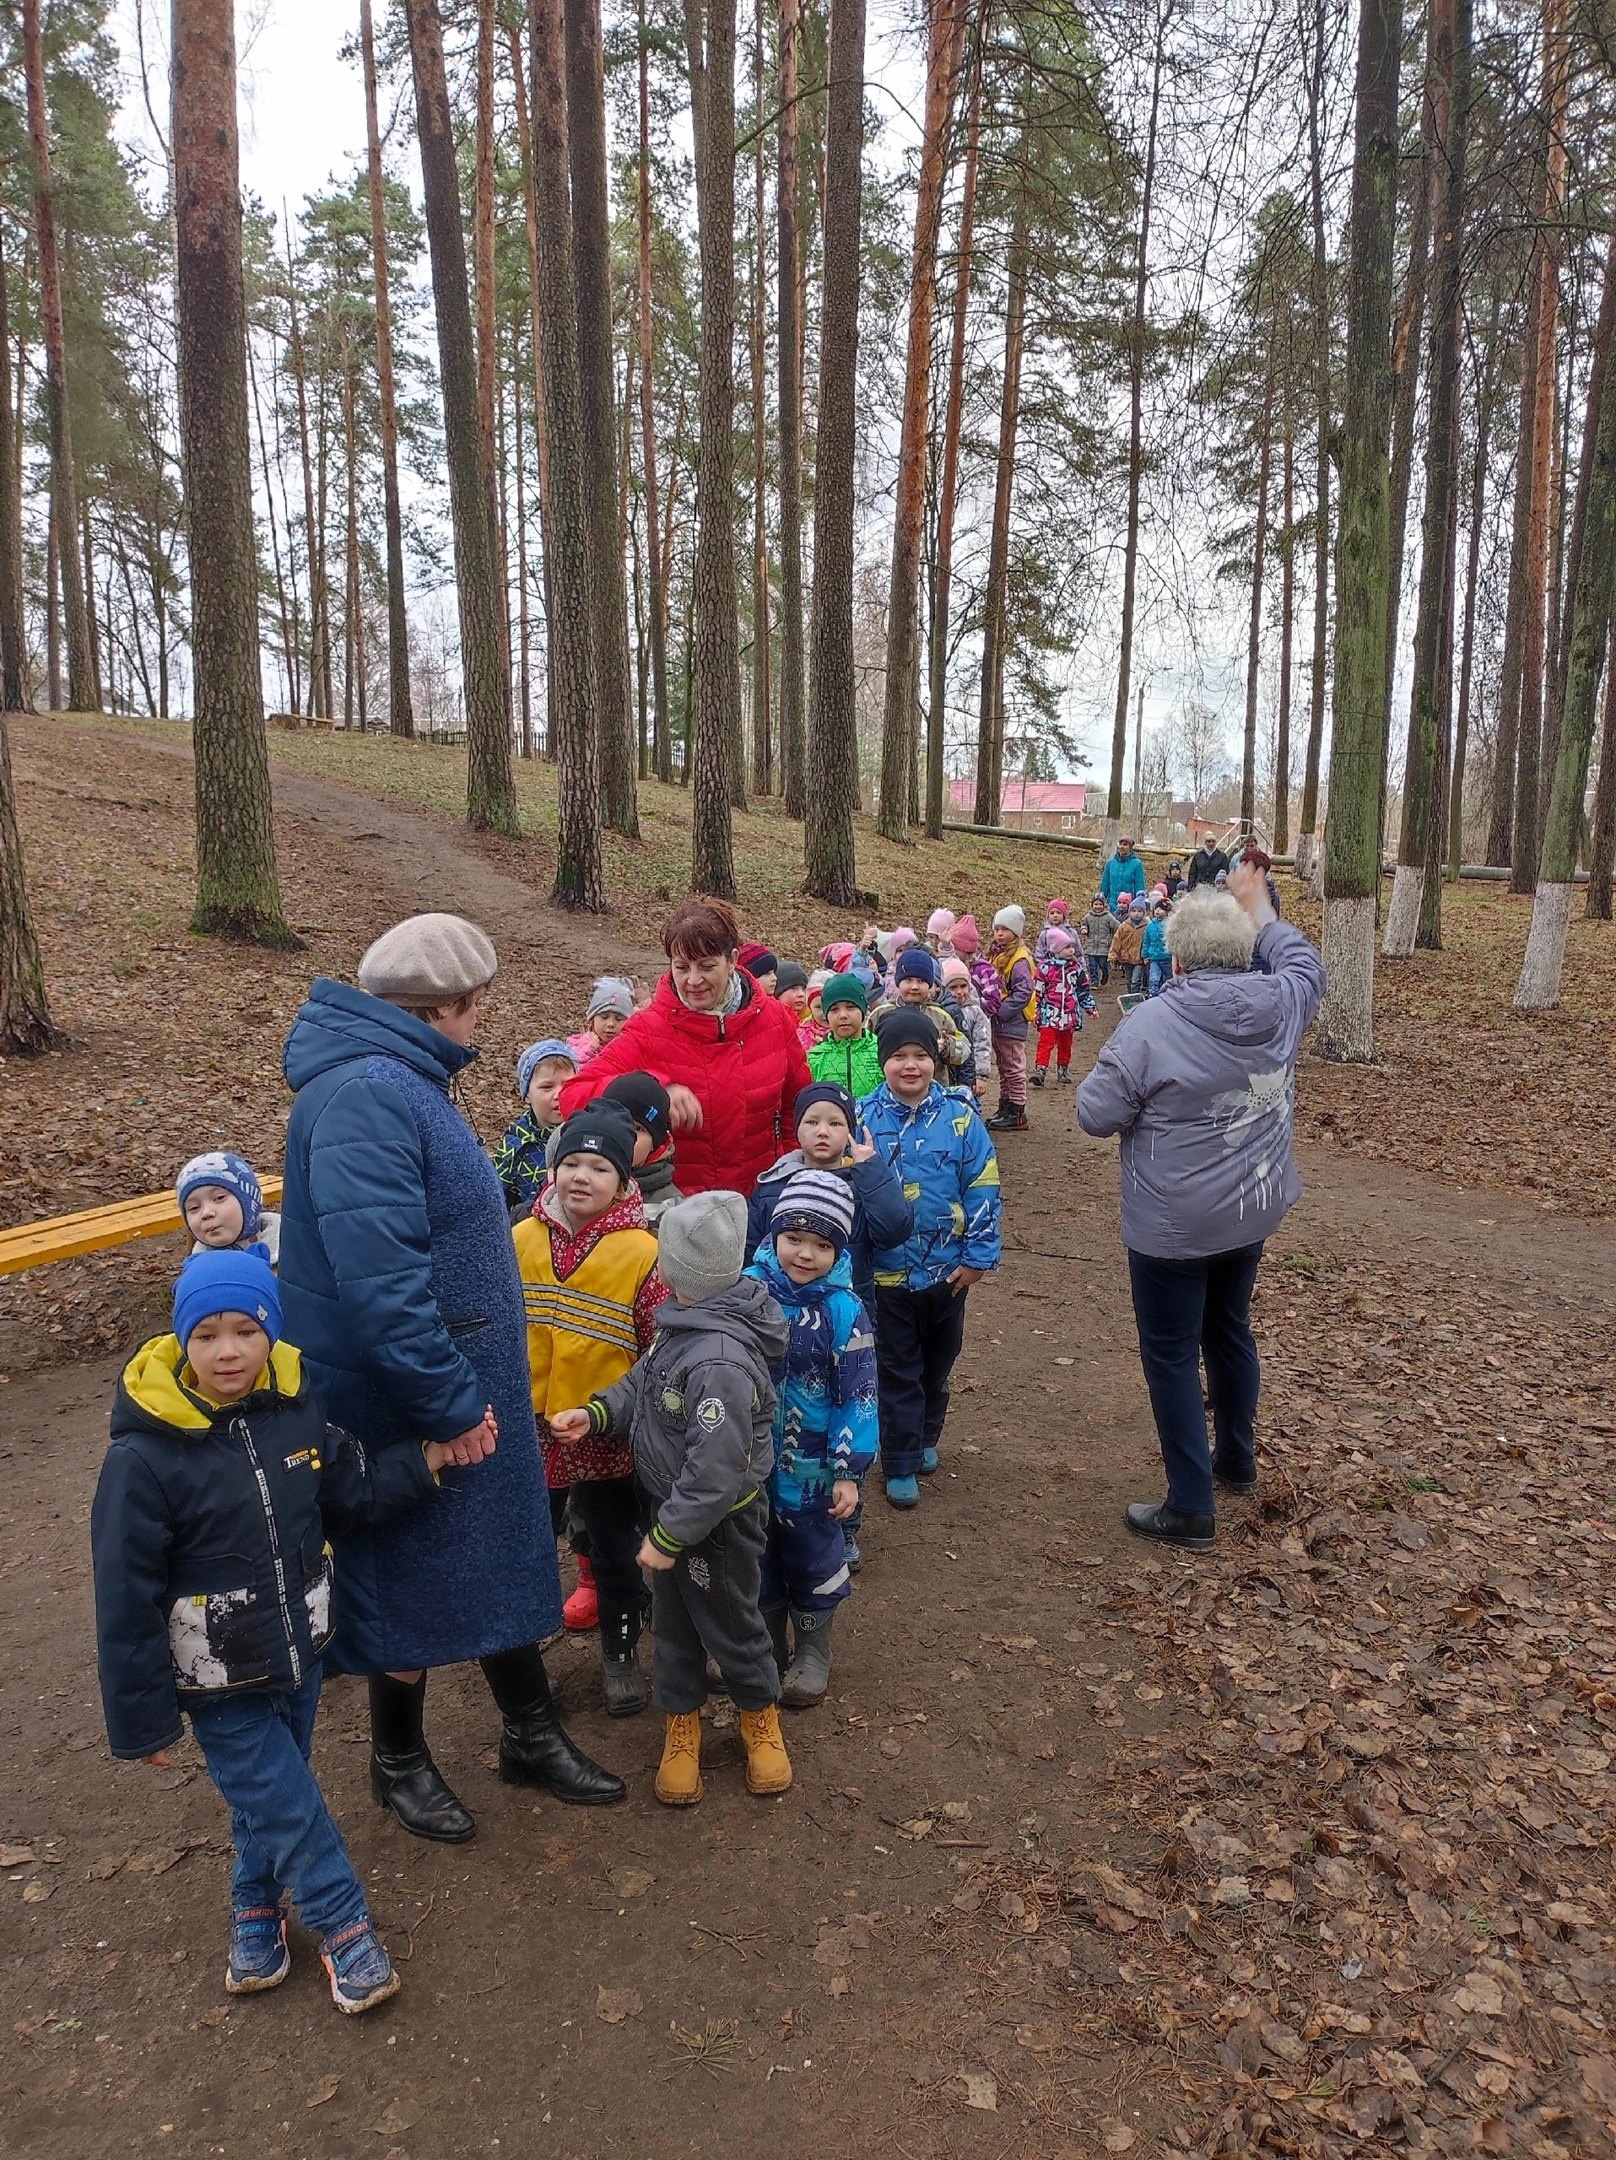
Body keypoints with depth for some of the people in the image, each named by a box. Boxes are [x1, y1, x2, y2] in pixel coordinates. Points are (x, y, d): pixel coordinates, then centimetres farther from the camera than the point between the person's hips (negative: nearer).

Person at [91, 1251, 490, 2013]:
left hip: (300, 1656, 5)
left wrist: (428, 1460, -6)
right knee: (290, 1809, 3)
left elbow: (352, 1493, 6)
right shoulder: (143, 1457, -24)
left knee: (271, 1798, 22)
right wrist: (142, 1719, -11)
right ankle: (346, 1931, 26)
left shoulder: (294, 1410, -9)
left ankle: (257, 1911, 47)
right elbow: (126, 1604, -16)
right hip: (220, 1684, -5)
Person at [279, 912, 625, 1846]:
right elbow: (377, 1278, -32)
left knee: (503, 1557, 20)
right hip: (406, 1401, -9)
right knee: (417, 1579, 11)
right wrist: (450, 1400, -24)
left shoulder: (403, 1079, 8)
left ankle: (533, 1733, 38)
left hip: (469, 1382, 9)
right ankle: (399, 1761, 35)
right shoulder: (366, 1095, -26)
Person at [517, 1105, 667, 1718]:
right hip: (530, 1433, 3)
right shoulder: (520, 1241, -4)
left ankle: (621, 1655, 37)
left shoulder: (643, 1254, -14)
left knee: (616, 1553, 15)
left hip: (607, 1438, -3)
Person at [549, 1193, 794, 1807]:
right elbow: (646, 1378, 11)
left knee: (730, 1624, 16)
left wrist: (669, 1535, -23)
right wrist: (596, 1413, -4)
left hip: (716, 1521, -8)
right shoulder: (687, 1321, -6)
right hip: (671, 1502, 8)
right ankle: (681, 1726, 41)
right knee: (671, 1622, 21)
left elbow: (717, 1469, -33)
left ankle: (760, 1717, 41)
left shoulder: (721, 1359, -35)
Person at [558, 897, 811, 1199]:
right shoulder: (649, 1030, -7)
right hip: (675, 1199, -1)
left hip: (762, 1196, 2)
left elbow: (798, 1108, 15)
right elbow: (573, 1097, -15)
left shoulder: (773, 1019, 2)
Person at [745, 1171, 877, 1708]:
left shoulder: (844, 1311, -16)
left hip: (812, 1469, -2)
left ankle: (812, 1656, 37)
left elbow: (858, 1396, -11)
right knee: (757, 1560, 18)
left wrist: (850, 1470, -10)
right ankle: (768, 1649, 40)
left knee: (813, 1562, 15)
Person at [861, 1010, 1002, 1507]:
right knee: (897, 1371, 9)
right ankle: (900, 1465, 21)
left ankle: (925, 1439, 41)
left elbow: (983, 1190, -5)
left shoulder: (960, 1119, -7)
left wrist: (978, 1256, -7)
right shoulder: (863, 1118, -8)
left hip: (948, 1270, 2)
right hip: (887, 1273, -1)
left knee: (938, 1364, 19)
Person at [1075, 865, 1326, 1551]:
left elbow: (1095, 1115, -17)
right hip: (1253, 1211, 6)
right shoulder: (1279, 1005, -6)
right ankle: (1237, 1462, 43)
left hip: (1173, 1226, -6)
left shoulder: (1153, 1024, -22)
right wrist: (1260, 912, 29)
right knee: (1231, 1330, 25)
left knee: (1171, 1354, 5)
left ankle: (1190, 1509, 11)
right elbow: (1305, 962, 18)